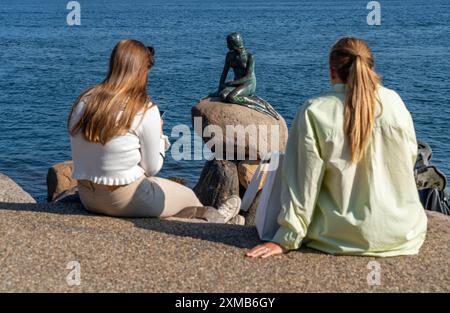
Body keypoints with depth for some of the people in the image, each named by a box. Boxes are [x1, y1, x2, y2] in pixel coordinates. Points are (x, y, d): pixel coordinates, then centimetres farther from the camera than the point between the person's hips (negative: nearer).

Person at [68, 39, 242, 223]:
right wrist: (159, 134, 8)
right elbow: (152, 168, -8)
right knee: (189, 195, 22)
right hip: (126, 200, -6)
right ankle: (215, 220, 52)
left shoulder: (84, 101, -3)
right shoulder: (146, 111, -18)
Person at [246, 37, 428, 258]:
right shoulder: (394, 101, -10)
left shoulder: (314, 112, -17)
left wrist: (287, 240, -8)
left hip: (342, 235, -1)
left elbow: (305, 183, -16)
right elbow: (410, 160, 3)